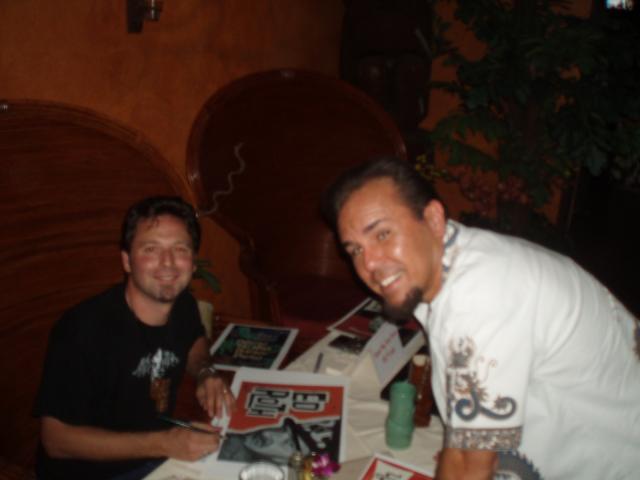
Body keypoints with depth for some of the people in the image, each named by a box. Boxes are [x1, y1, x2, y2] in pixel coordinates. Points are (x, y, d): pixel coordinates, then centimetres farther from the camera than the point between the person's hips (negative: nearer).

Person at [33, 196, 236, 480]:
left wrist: (205, 373, -6)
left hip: (157, 455, 6)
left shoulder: (183, 305, -8)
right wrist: (163, 443, -27)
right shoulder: (82, 329, -25)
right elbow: (55, 438, -20)